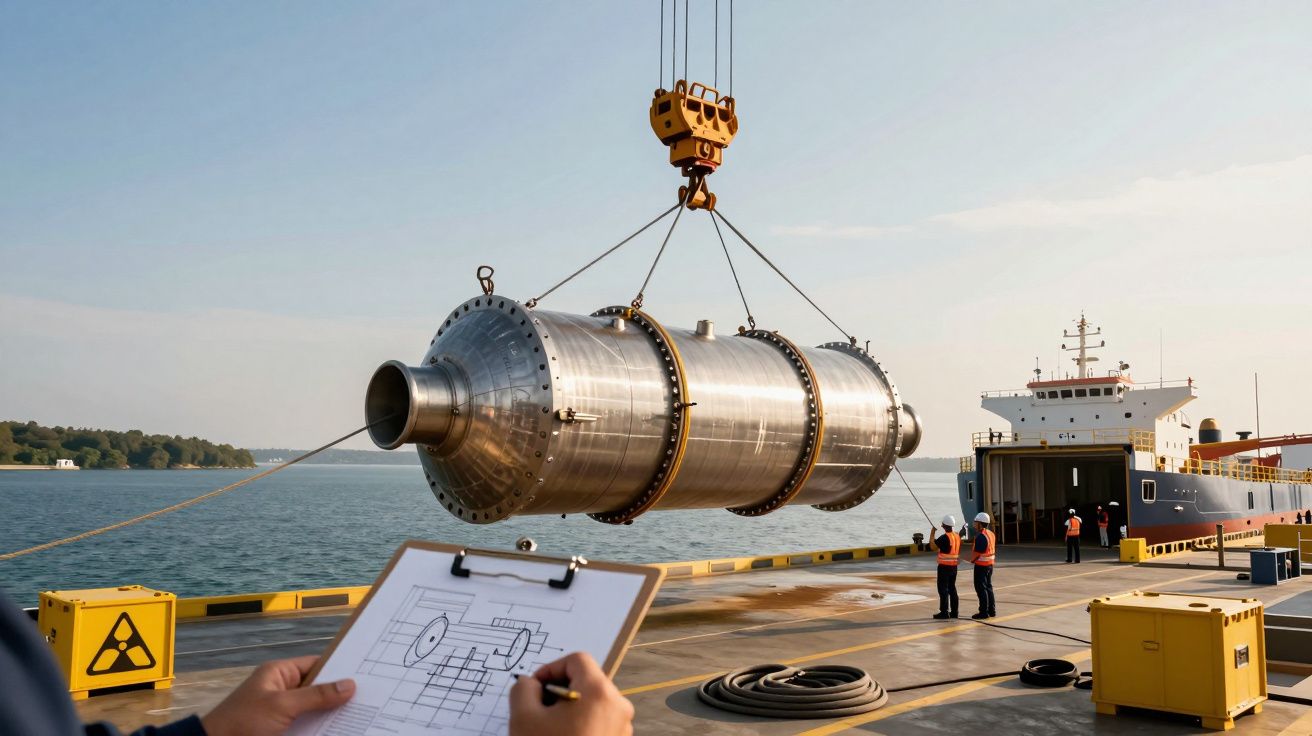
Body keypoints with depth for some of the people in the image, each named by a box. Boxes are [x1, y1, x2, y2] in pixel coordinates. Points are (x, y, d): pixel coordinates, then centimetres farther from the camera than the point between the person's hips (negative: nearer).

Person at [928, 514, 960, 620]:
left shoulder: (944, 537, -18)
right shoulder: (957, 536, 7)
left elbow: (933, 544, -15)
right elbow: (959, 552, 14)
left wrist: (932, 532, -6)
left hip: (944, 566, -8)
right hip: (954, 566, 8)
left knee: (943, 589, -2)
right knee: (952, 588, 13)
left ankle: (944, 612, -2)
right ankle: (954, 611, 16)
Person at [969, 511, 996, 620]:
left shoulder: (981, 537, -22)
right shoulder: (991, 534, 8)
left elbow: (976, 553, -20)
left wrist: (972, 560, -1)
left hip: (981, 565, -9)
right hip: (990, 564, 9)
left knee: (981, 588, -3)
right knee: (988, 587, 16)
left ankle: (984, 612, -1)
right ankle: (992, 610, 21)